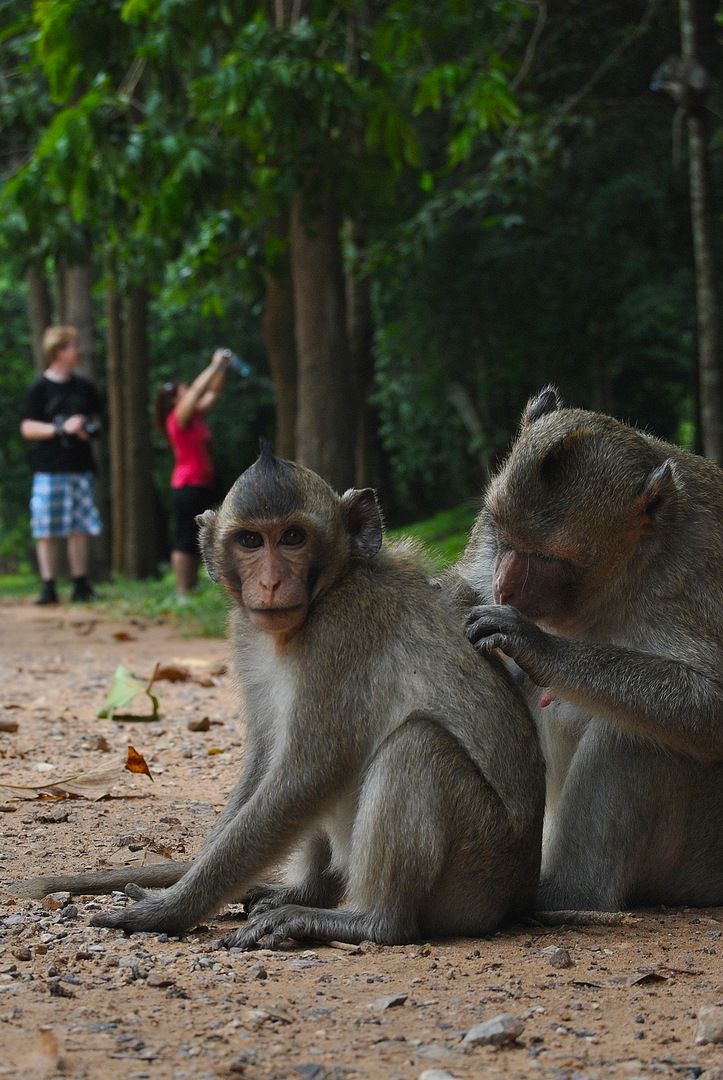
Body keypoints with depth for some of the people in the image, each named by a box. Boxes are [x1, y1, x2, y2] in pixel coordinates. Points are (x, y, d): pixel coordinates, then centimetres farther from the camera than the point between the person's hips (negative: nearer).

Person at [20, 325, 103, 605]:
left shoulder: (84, 387, 12)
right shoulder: (40, 388, -2)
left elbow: (95, 419, 24)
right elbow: (27, 428, -5)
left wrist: (90, 429, 1)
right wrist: (62, 428, -16)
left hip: (81, 468, 4)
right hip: (49, 469, -4)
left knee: (79, 529, 4)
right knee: (47, 531, -3)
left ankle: (81, 585, 9)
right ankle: (48, 587, 0)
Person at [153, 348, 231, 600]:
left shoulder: (195, 416, 14)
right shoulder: (178, 417, -9)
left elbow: (212, 393, 18)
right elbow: (198, 389, -18)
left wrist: (223, 369, 7)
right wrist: (215, 366, -14)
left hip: (203, 485, 9)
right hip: (188, 485, -9)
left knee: (197, 541, 11)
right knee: (185, 540, -9)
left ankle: (191, 590, 15)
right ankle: (182, 594, -10)